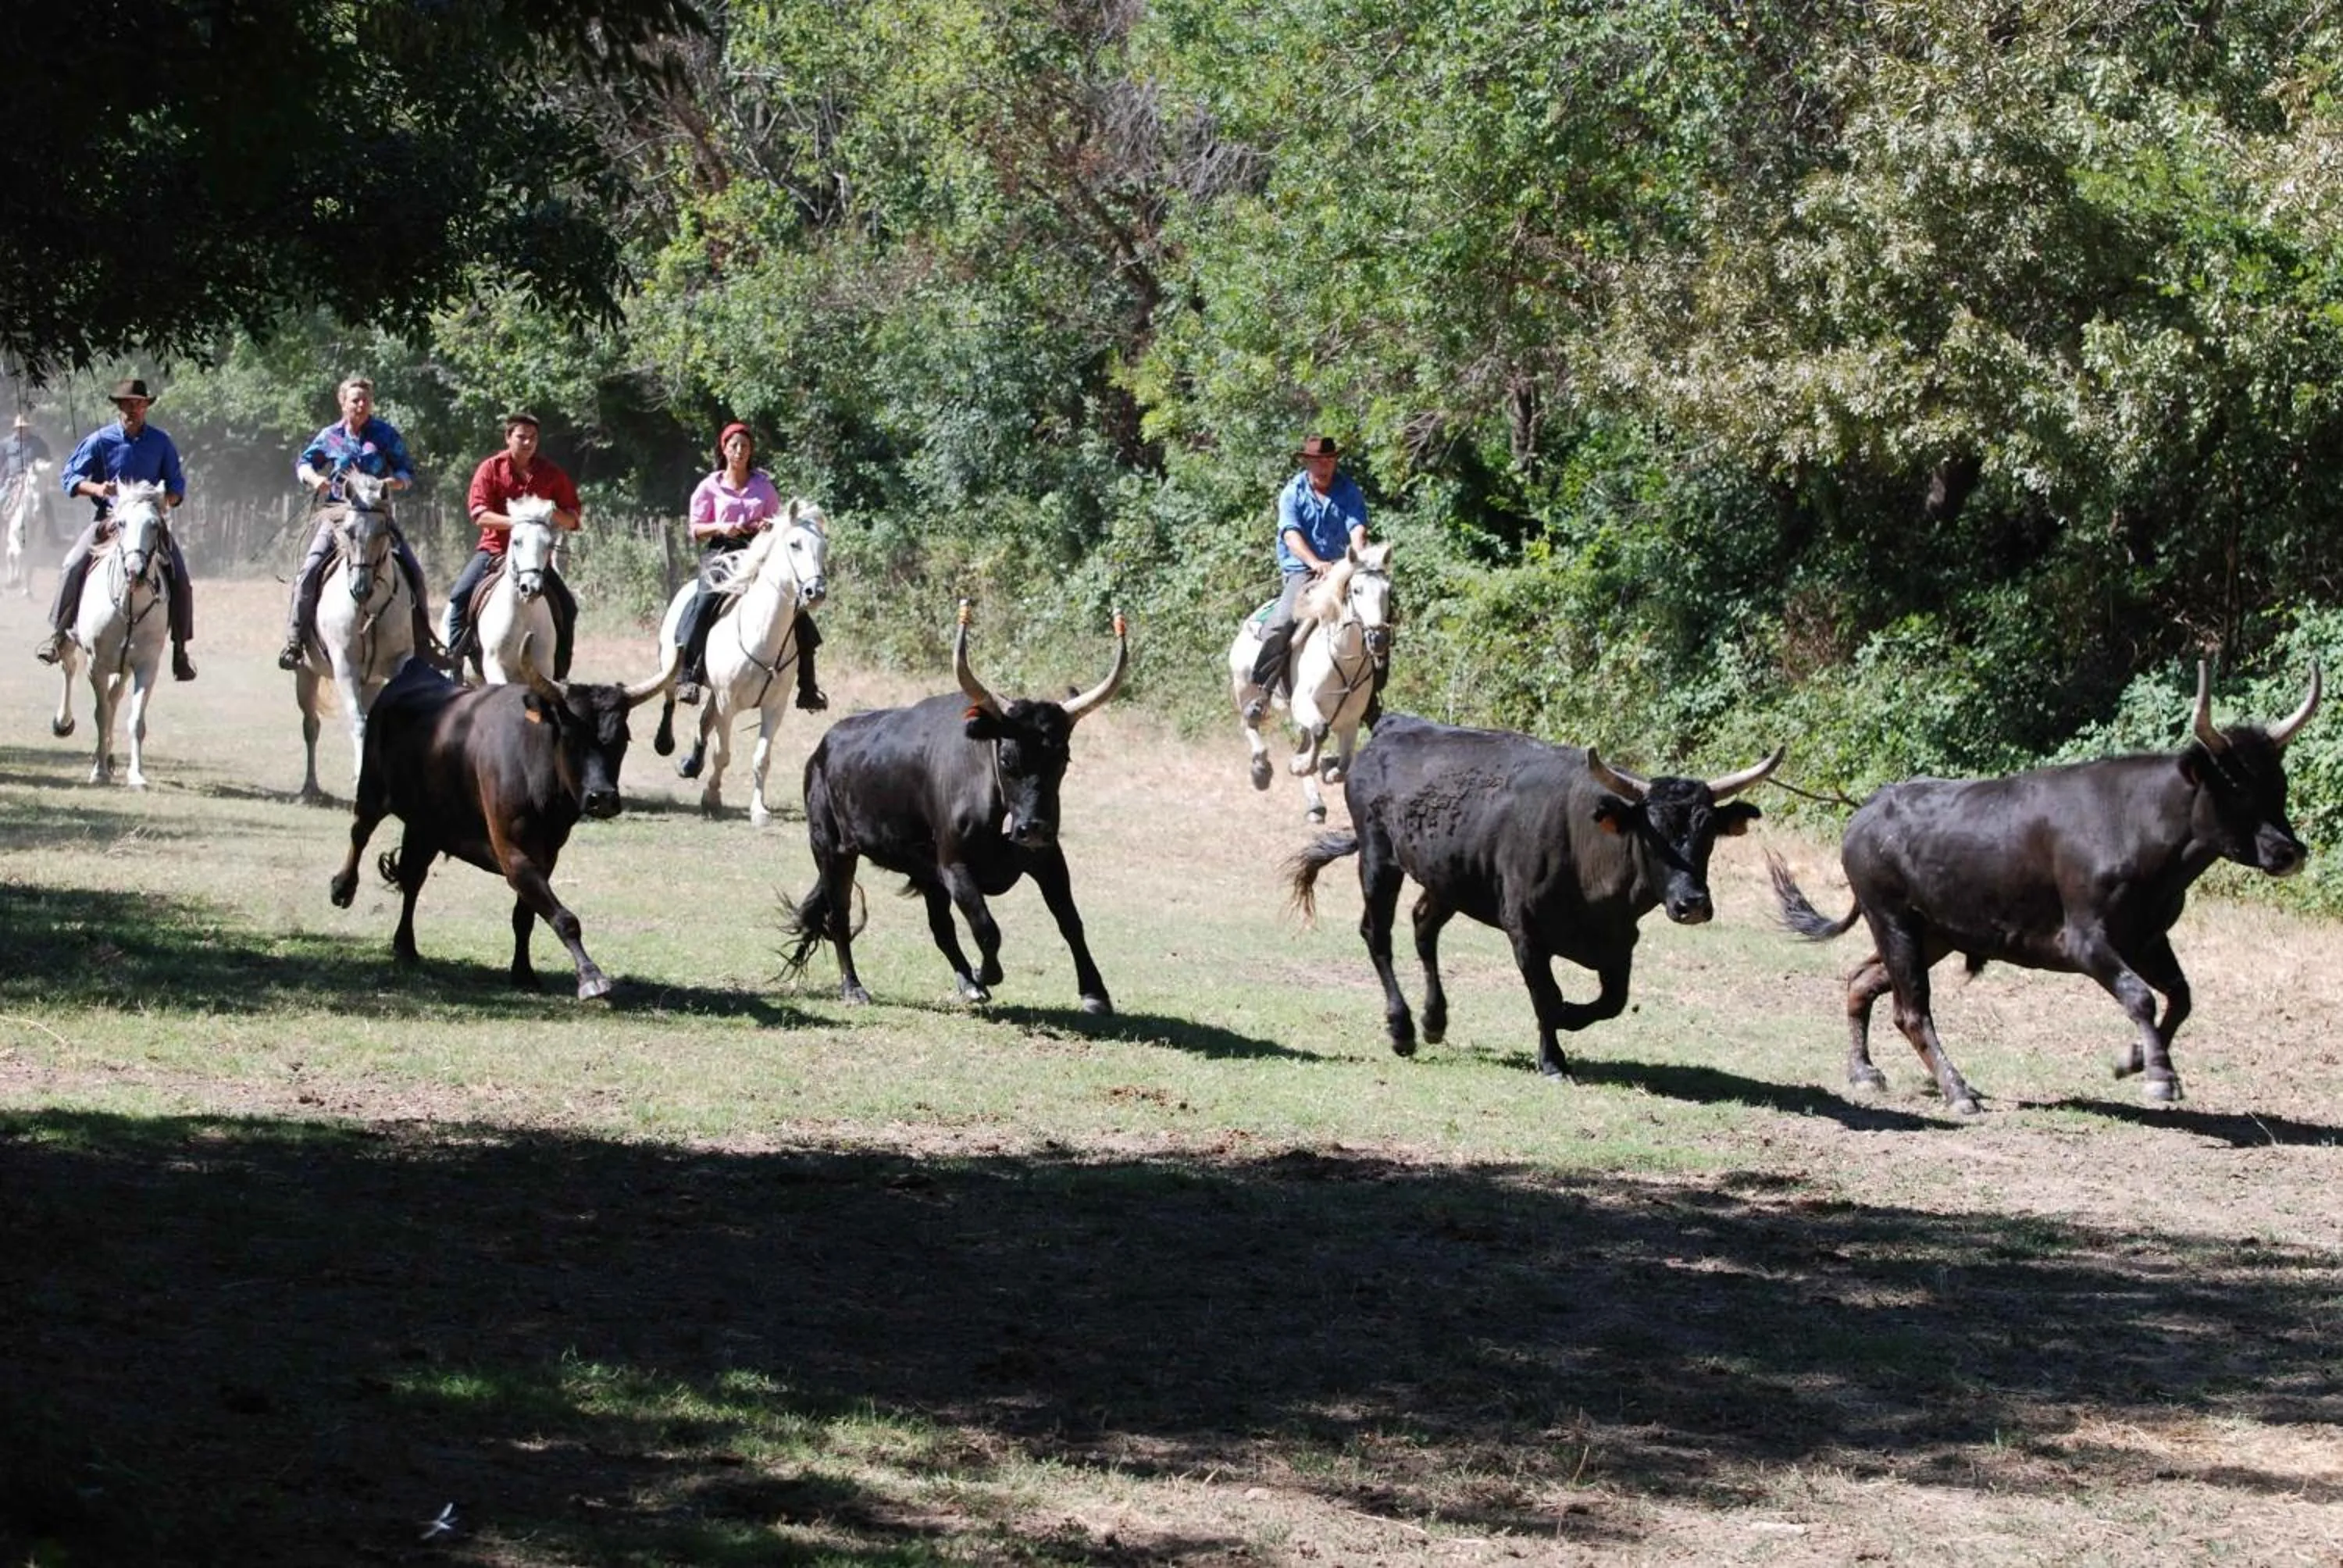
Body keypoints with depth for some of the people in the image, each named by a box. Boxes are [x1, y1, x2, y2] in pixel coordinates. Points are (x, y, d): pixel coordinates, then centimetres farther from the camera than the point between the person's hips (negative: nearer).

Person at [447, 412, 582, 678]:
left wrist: (554, 514, -19)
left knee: (566, 608, -9)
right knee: (460, 596, -21)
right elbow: (479, 514, -14)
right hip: (495, 549, -2)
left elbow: (572, 520, 4)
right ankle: (454, 659, -11)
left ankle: (559, 673, 2)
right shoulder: (491, 469, -4)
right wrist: (514, 521, -29)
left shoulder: (551, 473, 1)